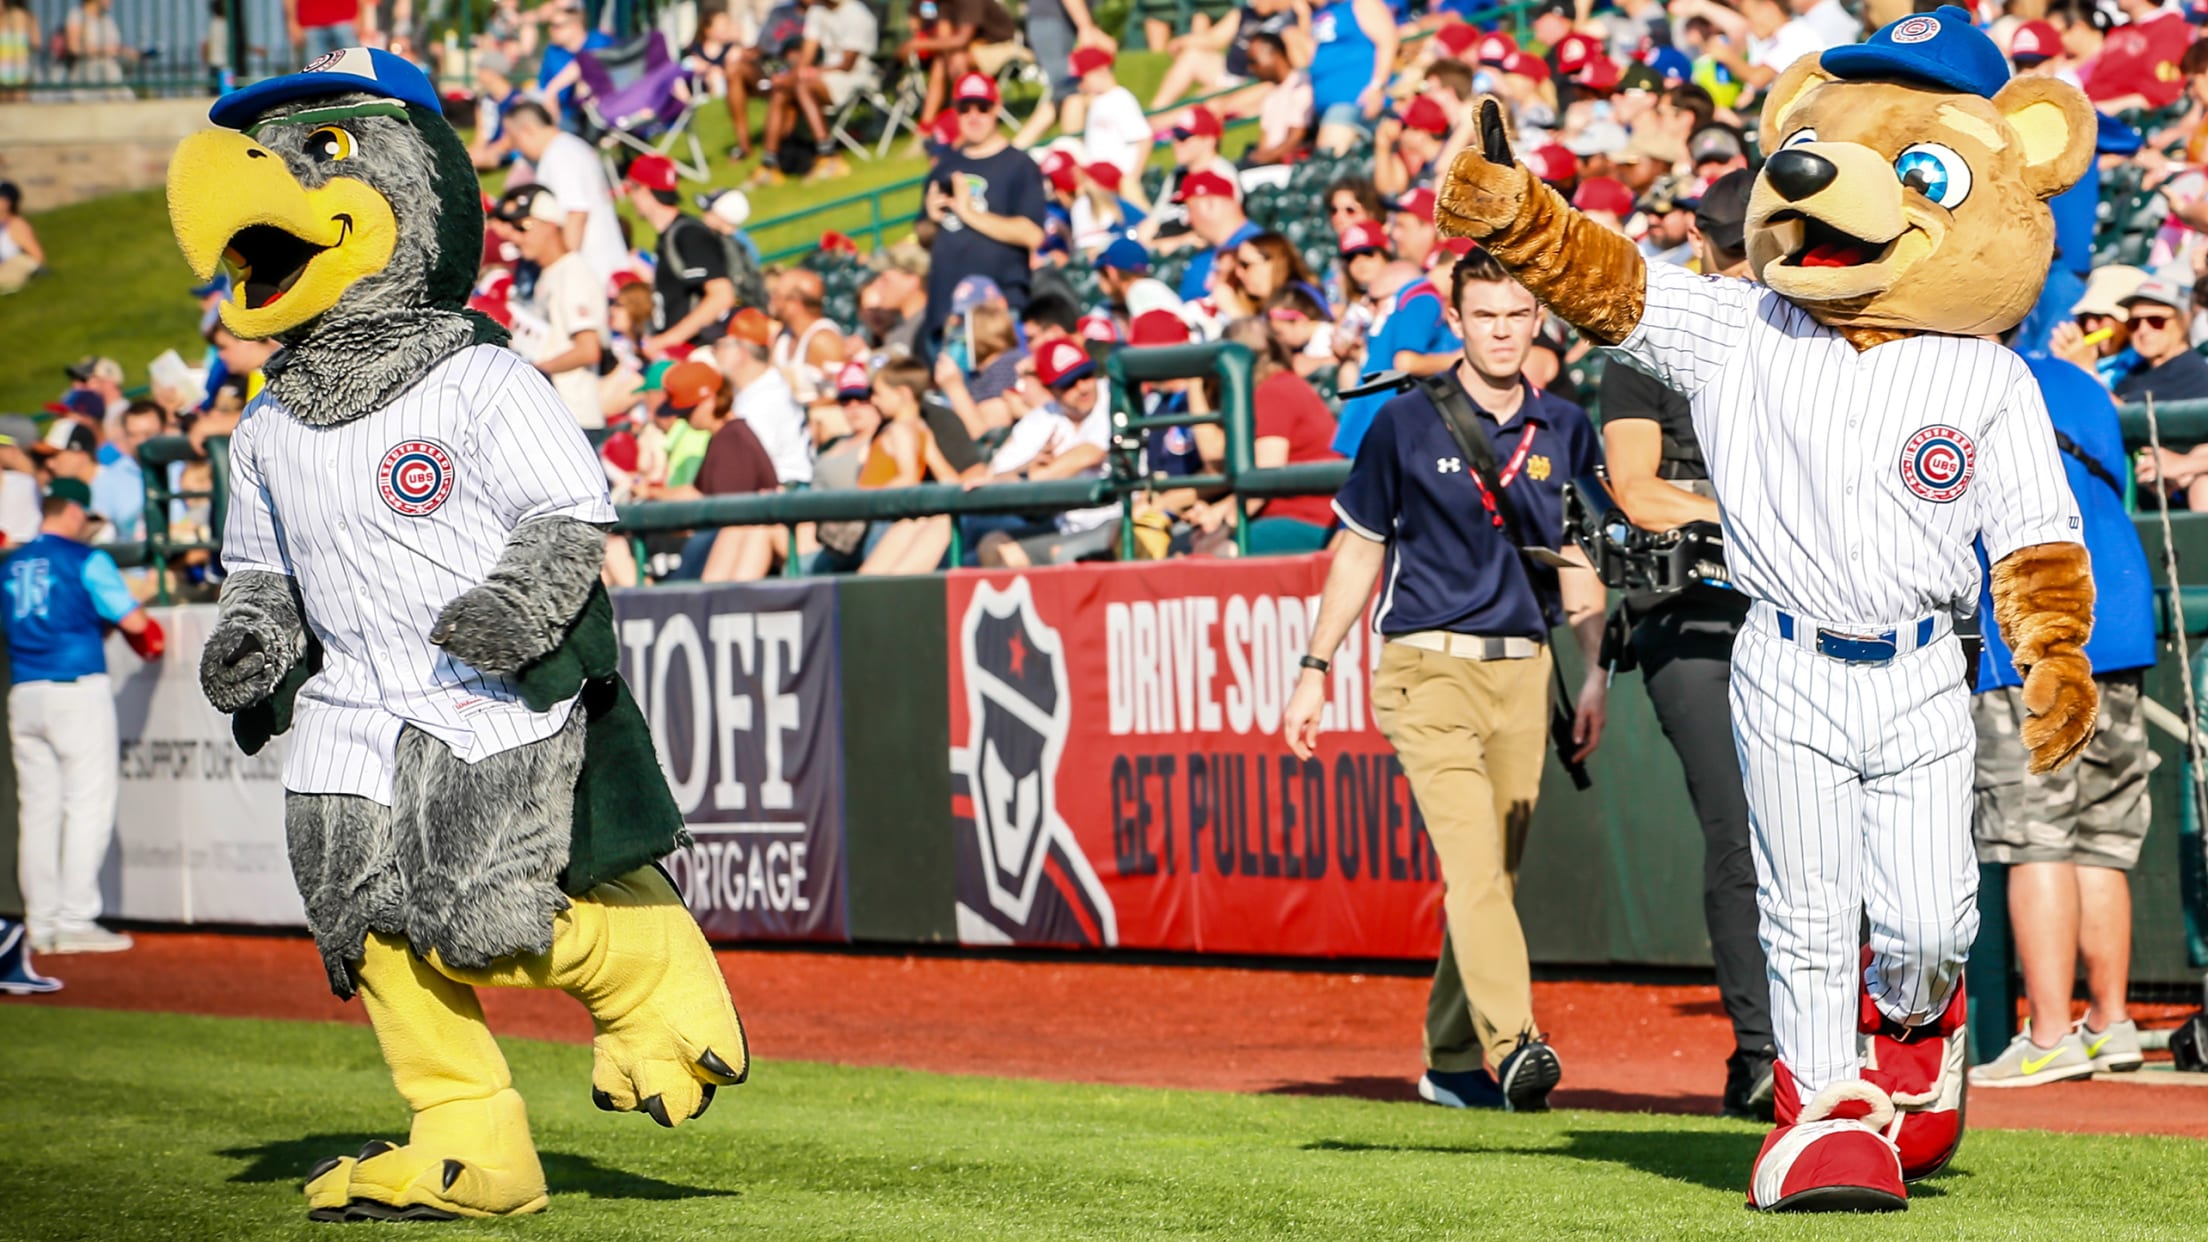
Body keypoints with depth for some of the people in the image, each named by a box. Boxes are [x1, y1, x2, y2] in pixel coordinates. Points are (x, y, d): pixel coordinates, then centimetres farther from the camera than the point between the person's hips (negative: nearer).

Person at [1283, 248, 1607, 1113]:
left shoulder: (1564, 430, 11)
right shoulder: (1406, 424, 1)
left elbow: (1578, 561, 18)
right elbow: (1359, 552, 7)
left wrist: (1595, 671, 9)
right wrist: (1316, 670, 5)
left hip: (1524, 674, 4)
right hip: (1429, 667, -4)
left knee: (1496, 875, 6)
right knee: (1472, 860, -18)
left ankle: (1453, 1062, 16)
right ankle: (1512, 1043, -31)